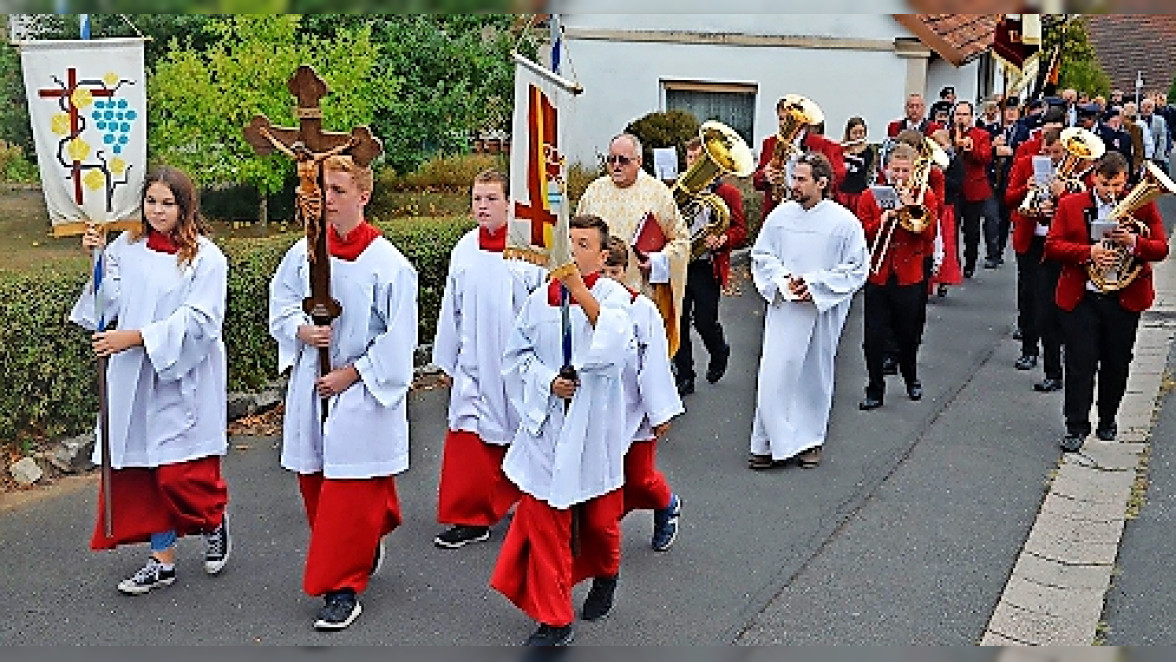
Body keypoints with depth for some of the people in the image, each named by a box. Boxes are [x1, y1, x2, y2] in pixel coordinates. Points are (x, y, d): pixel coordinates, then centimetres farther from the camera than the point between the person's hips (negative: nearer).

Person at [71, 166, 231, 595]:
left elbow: (197, 319, -15)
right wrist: (98, 262, -10)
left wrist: (136, 337, -22)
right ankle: (162, 561, 22)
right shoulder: (126, 249, 7)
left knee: (181, 473, -6)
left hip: (183, 379, -5)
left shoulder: (205, 257, -7)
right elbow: (111, 305, 2)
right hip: (133, 380, 5)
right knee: (144, 471, 8)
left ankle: (215, 523, 26)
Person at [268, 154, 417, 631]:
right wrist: (301, 331, -9)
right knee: (314, 481, 15)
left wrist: (353, 373, -12)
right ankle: (364, 550, 37)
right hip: (310, 387, 6)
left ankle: (343, 588, 10)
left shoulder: (389, 263, -12)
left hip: (363, 393, -5)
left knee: (352, 491, -2)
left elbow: (398, 339, -11)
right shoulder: (304, 252, 1)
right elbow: (280, 305, 11)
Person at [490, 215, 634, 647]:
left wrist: (579, 290, -33)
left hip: (593, 425, -2)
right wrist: (548, 382, -10)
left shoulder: (612, 294, -8)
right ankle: (554, 621, 12)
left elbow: (616, 345, -27)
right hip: (547, 423, 2)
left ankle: (605, 574, 48)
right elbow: (518, 354, 6)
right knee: (544, 520, 0)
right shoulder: (541, 298, 0)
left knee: (599, 516, 15)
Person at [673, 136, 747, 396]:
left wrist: (722, 240, -22)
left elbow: (741, 230, -3)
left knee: (704, 320, -3)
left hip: (707, 267, -4)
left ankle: (719, 353, 31)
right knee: (678, 321, 2)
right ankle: (684, 377, 13)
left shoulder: (727, 193, 2)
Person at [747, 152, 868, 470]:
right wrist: (783, 279, -9)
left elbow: (856, 270, -3)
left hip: (823, 310, -1)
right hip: (783, 308, 1)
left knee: (815, 375, 11)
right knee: (775, 375, -5)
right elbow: (761, 255, 9)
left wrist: (816, 285, -13)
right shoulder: (780, 215, 1)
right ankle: (772, 443, 4)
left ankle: (811, 441, 26)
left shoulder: (845, 222, -6)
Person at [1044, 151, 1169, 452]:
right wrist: (1088, 252, -18)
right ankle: (1076, 427, 6)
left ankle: (1108, 421, 28)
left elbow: (1161, 249, 0)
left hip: (1125, 299, 1)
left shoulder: (1143, 206, 4)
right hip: (1081, 299, -1)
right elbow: (1052, 246, -3)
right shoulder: (1071, 205, 2)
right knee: (1080, 365, -2)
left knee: (1117, 365, 11)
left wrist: (1133, 242, -20)